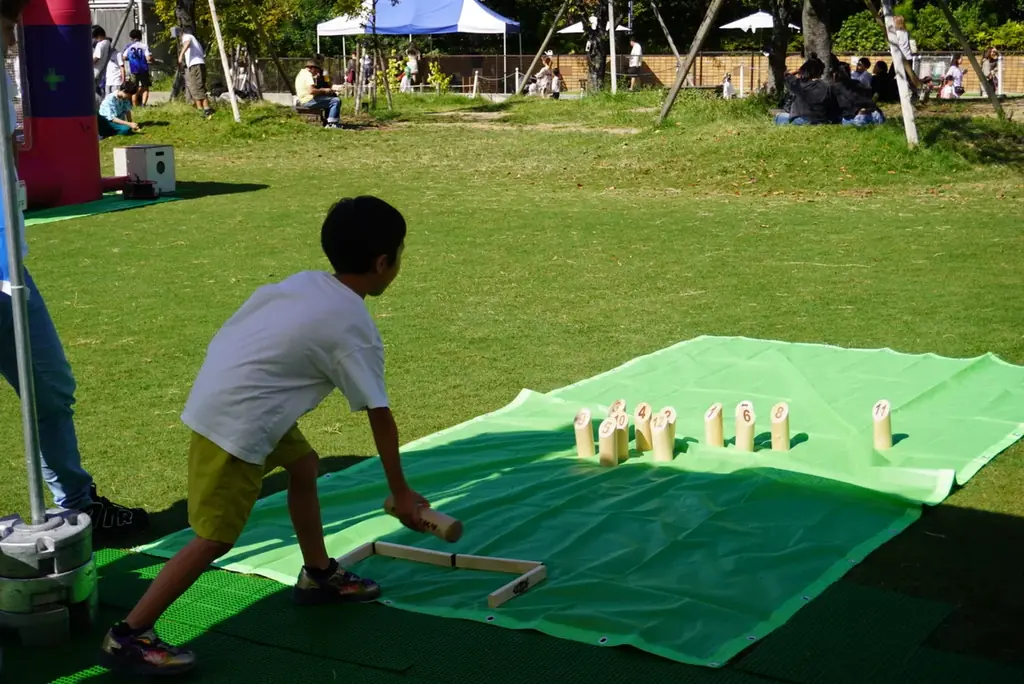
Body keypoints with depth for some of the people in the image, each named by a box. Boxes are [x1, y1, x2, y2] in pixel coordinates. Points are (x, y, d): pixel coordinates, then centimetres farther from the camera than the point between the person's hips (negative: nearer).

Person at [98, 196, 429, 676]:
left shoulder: (303, 283, 9)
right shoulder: (354, 329, -11)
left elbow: (244, 327, 13)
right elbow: (380, 418, -7)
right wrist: (401, 493, 2)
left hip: (220, 395, 9)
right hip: (236, 420, -9)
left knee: (303, 464, 24)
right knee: (215, 538, -4)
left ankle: (319, 576, 39)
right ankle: (127, 637, 0)